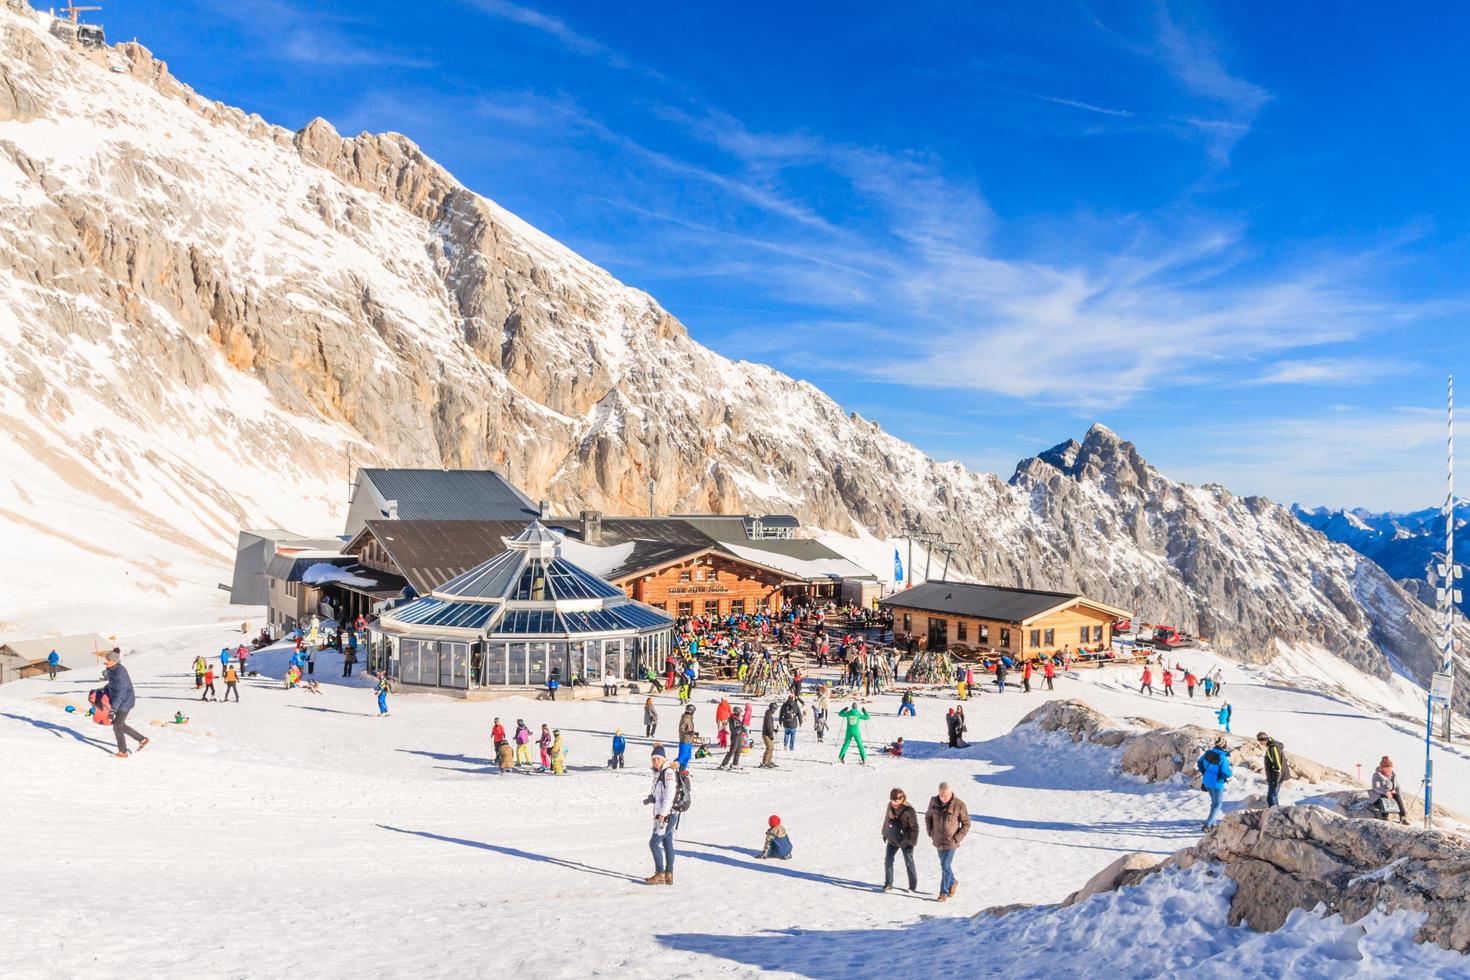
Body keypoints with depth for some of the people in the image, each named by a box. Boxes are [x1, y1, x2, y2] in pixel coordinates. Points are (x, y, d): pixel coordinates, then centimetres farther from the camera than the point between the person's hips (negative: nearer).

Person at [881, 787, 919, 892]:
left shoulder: (908, 810, -23)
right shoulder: (890, 806, -5)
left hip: (905, 842, -5)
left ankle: (913, 886, 23)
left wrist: (912, 842, -16)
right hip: (892, 840, 5)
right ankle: (888, 884, 17)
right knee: (888, 860, 5)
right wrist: (884, 833, 16)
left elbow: (914, 828, -16)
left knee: (909, 863, 7)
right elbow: (886, 820, 11)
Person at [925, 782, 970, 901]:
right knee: (944, 865, 17)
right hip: (938, 841, 5)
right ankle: (953, 882, 41)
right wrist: (931, 833, 4)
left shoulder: (959, 805, -16)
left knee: (946, 866, -6)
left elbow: (966, 824, -7)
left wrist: (957, 838, -11)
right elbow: (928, 817, 12)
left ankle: (944, 892, 8)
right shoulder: (934, 801, -5)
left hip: (951, 842, -5)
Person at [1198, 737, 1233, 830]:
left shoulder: (1208, 752, -5)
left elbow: (1200, 763, 8)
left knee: (1214, 801, 26)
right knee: (1218, 803, 11)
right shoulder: (1223, 757, -24)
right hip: (1217, 783, -6)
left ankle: (1213, 821, 33)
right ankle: (1208, 824, 4)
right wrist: (1231, 774, -3)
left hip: (1207, 781, 6)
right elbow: (1225, 772, -26)